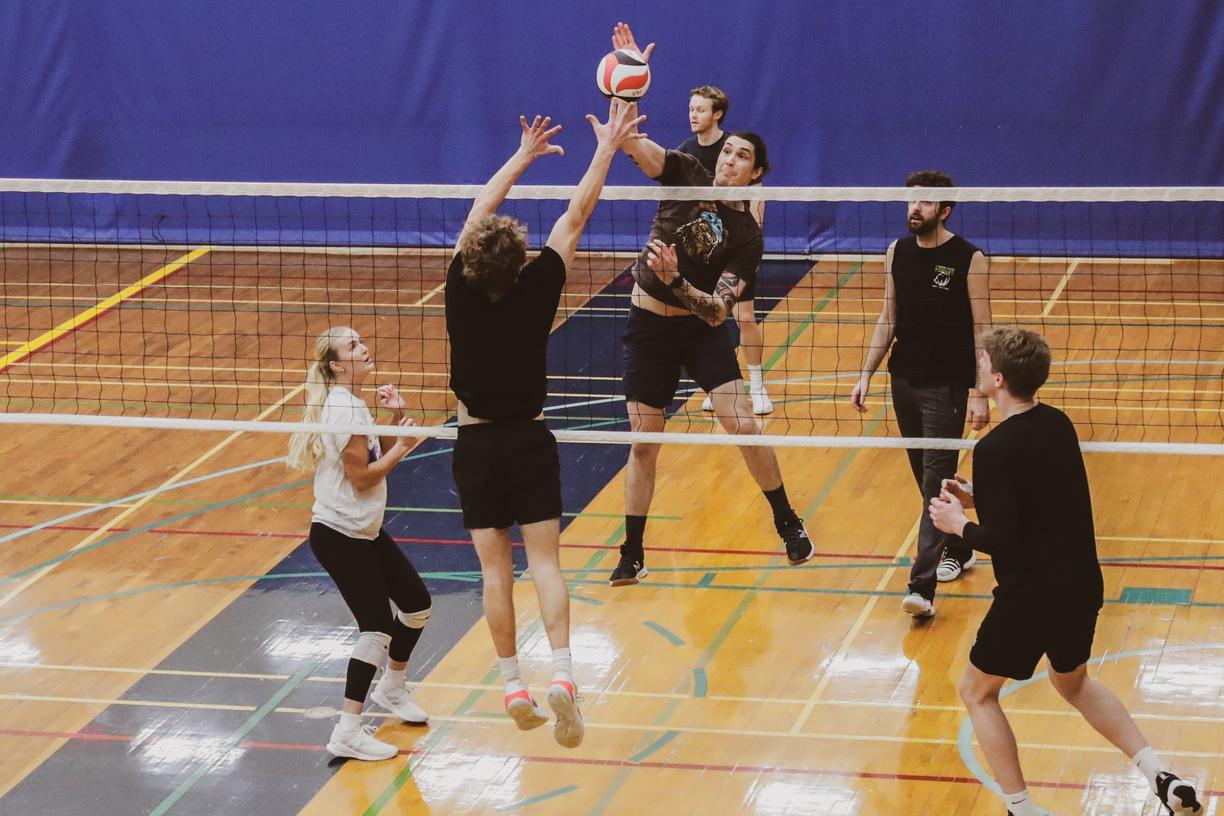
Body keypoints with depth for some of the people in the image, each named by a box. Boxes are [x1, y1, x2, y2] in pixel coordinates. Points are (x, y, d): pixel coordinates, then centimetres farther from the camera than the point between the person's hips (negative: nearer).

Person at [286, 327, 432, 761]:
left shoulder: (352, 403, 10)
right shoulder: (344, 410, -20)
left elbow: (381, 454, 14)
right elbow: (362, 476, -21)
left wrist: (397, 417, -1)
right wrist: (401, 447, -12)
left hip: (365, 530, 10)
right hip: (339, 535, -10)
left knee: (417, 604, 16)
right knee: (377, 625, -14)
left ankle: (392, 687, 38)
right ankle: (348, 733, -11)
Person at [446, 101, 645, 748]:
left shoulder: (461, 292, -10)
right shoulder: (534, 292, -13)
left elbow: (480, 210, 4)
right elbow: (575, 217, -4)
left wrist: (523, 156, 15)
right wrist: (607, 149, 5)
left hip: (476, 445, 1)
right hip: (529, 441, -1)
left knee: (495, 568, 4)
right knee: (544, 561, -2)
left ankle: (514, 687, 5)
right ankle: (561, 674, -18)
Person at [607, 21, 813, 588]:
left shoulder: (747, 234, -10)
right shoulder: (686, 176, -6)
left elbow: (719, 310, -19)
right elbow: (628, 139, -18)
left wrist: (675, 282, -35)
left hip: (702, 329, -1)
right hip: (648, 328, 1)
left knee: (743, 424, -14)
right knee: (643, 443, 2)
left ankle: (788, 524, 7)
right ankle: (632, 555, 15)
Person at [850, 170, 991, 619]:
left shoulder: (969, 259, -10)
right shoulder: (897, 253, 5)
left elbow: (982, 330, -9)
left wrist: (979, 393, -13)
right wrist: (867, 373, 7)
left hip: (947, 387, -6)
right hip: (904, 380, 6)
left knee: (935, 483, -10)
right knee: (928, 479, 16)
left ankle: (922, 586, -15)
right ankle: (958, 550, 37)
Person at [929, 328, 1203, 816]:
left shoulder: (994, 450, -21)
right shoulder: (1057, 424, 2)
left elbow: (1003, 543, -23)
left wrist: (958, 524, -5)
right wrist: (978, 499, 12)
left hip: (1031, 597, -7)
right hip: (1083, 586, 7)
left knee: (977, 693, 16)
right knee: (1073, 683, 31)